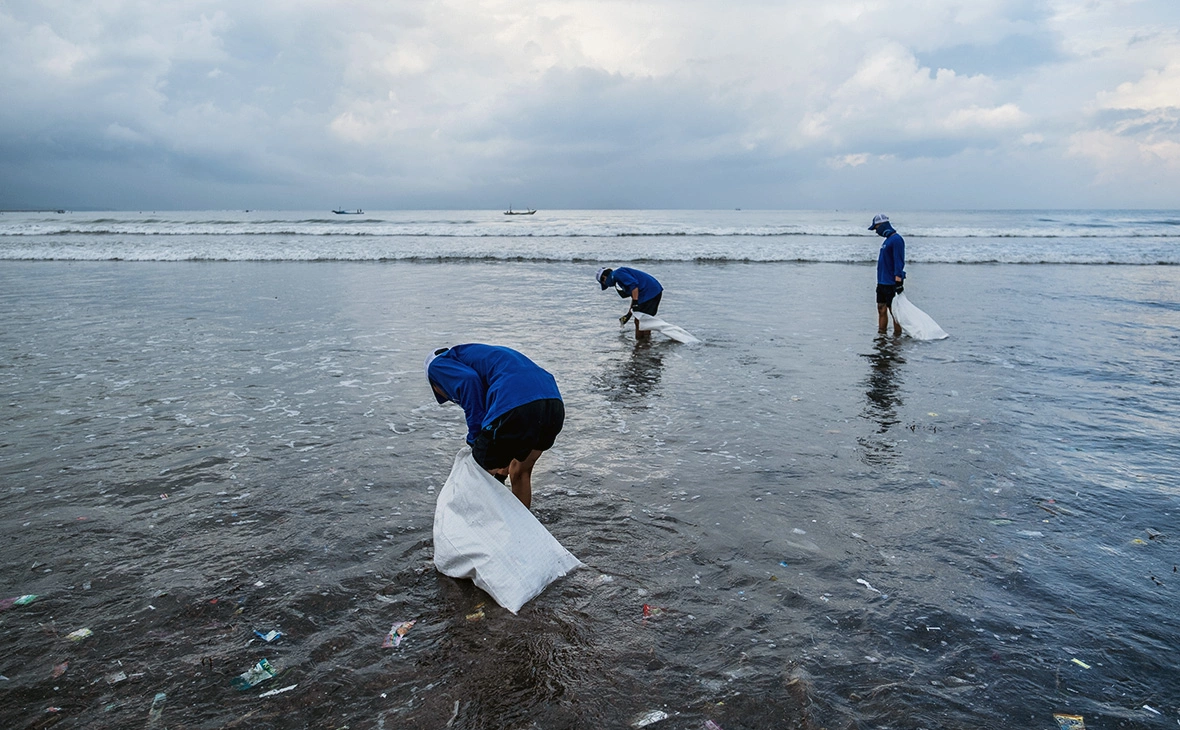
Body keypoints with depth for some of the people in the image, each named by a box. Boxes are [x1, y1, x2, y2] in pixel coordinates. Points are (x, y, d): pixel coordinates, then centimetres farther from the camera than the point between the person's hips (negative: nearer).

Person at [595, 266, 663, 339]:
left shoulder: (617, 273, -7)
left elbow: (633, 284, -22)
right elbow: (634, 296, 28)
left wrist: (635, 303, -21)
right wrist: (629, 313, 30)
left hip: (649, 293, -10)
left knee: (639, 321, -5)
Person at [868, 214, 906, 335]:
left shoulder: (896, 239, -15)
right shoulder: (887, 239, 16)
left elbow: (899, 263, -19)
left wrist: (898, 282, -22)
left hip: (891, 284, -10)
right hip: (882, 283, 10)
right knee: (881, 309, 12)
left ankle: (897, 336, 5)